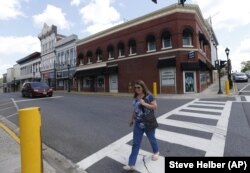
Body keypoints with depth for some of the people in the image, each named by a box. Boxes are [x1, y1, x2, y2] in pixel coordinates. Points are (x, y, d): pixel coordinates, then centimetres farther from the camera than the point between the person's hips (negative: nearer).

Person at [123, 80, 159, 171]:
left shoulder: (149, 96, -15)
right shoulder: (135, 97, 3)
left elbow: (155, 106, -16)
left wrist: (144, 103, -25)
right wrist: (131, 119, 16)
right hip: (138, 123, 5)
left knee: (152, 139, 21)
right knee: (135, 143, 5)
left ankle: (156, 152, 52)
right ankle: (131, 164, 12)